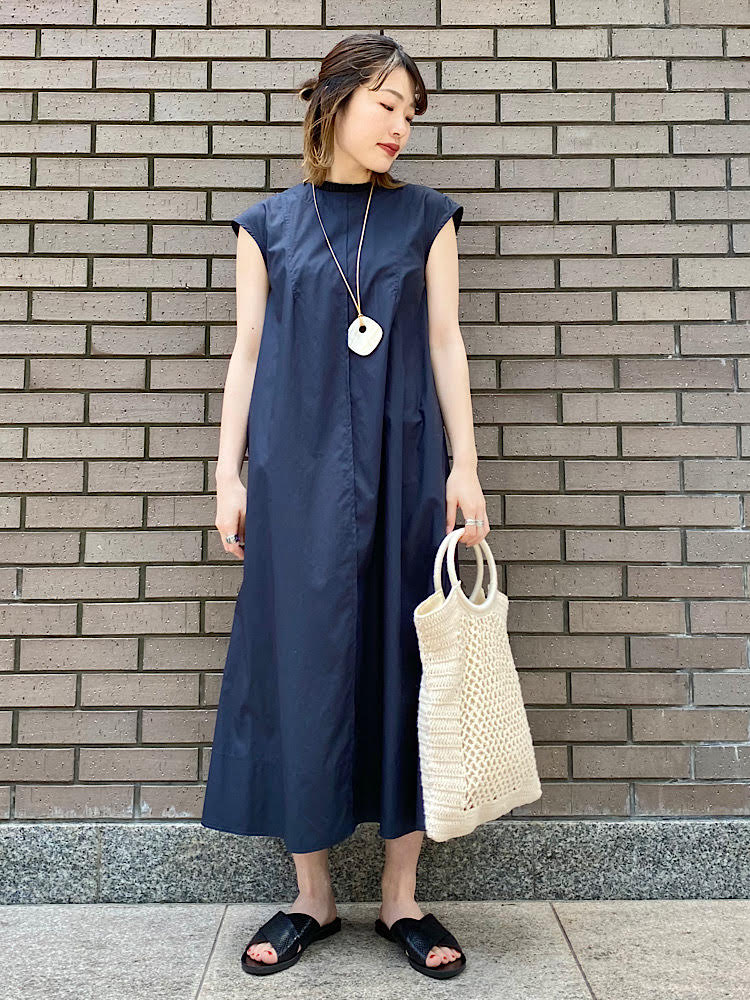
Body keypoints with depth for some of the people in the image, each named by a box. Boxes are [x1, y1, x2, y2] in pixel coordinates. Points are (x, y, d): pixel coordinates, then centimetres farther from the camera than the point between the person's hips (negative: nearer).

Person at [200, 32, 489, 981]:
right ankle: (312, 896, 18)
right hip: (298, 471, 0)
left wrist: (464, 465, -3)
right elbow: (248, 352, 8)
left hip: (404, 469, 1)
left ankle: (401, 897, 17)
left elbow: (445, 342, 6)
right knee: (303, 666, 1)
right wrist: (230, 473, 2)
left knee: (404, 665, 3)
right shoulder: (267, 224, 10)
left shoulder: (426, 217, 11)